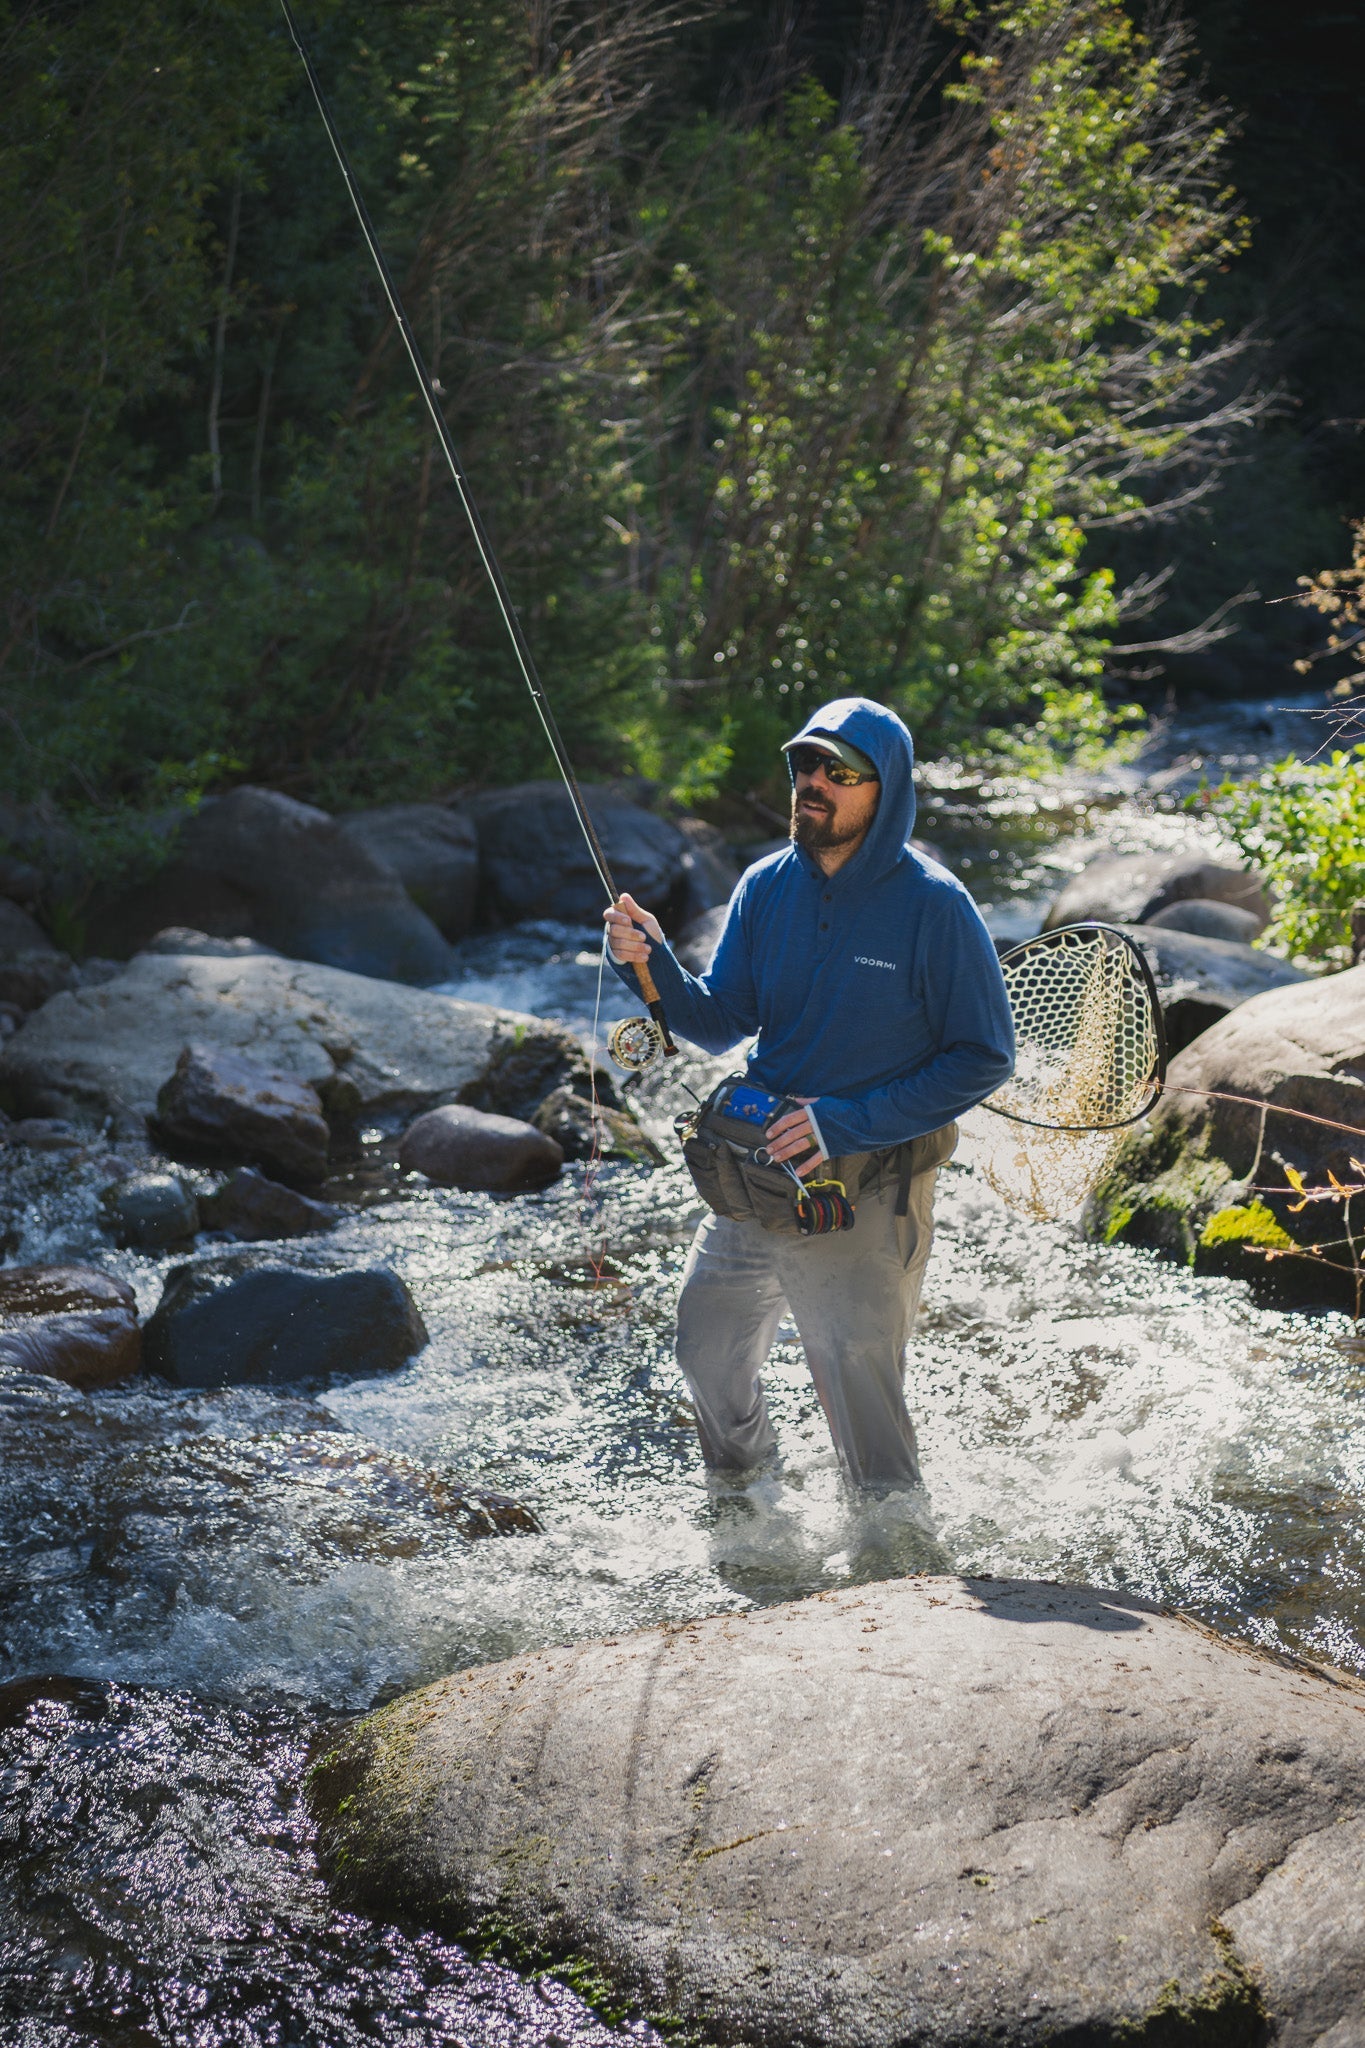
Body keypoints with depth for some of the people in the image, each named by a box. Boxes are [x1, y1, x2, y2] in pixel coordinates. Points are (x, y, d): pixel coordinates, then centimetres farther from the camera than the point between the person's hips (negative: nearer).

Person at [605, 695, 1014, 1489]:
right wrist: (654, 964, -15)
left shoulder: (933, 906, -16)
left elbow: (986, 1056, -14)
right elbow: (722, 1024, 5)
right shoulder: (768, 887, 1)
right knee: (709, 1353, 21)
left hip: (867, 1191, -6)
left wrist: (848, 1122, -21)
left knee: (864, 1405, -1)